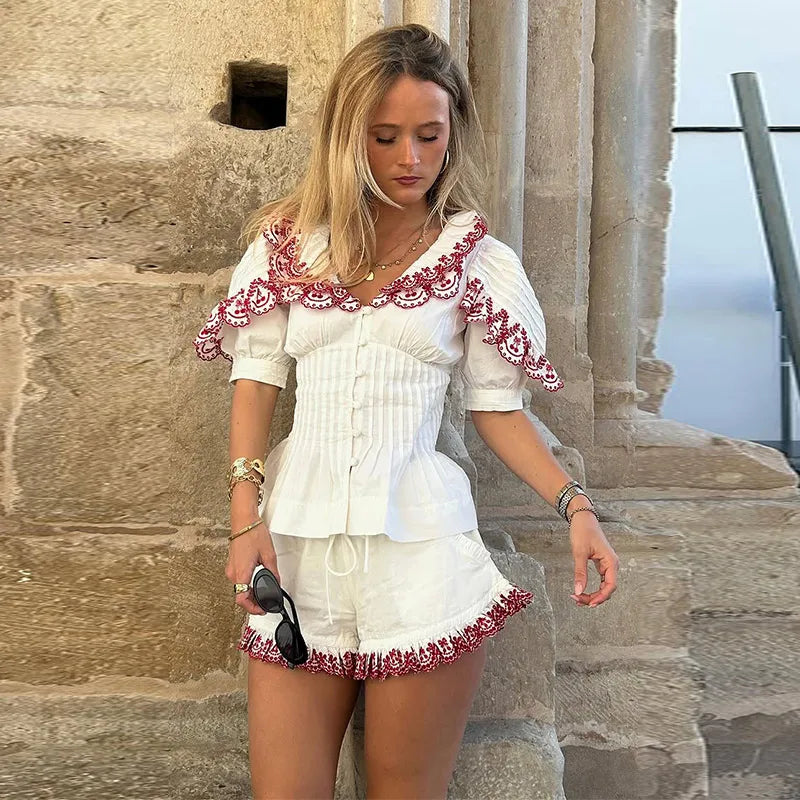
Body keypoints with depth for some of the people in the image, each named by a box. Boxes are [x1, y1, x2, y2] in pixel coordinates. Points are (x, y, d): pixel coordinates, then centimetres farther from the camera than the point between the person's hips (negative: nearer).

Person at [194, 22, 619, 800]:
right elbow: (256, 380, 5)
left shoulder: (483, 262, 3)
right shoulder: (288, 242, 7)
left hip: (420, 548, -1)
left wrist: (574, 505, -8)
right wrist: (246, 518, -5)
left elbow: (496, 408, 5)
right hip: (298, 543, 2)